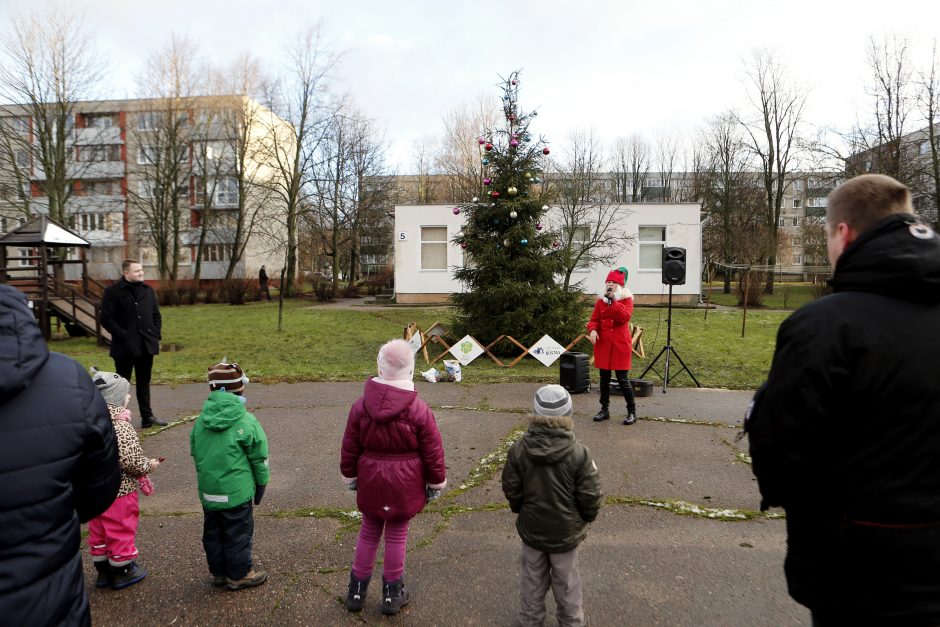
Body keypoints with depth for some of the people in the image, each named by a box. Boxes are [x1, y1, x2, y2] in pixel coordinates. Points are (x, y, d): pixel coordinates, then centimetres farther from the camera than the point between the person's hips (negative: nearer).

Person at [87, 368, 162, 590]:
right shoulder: (121, 427, -25)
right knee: (121, 530, 9)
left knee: (98, 530, 19)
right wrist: (149, 465, -8)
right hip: (120, 491, -7)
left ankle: (103, 571, 34)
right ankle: (123, 571, 24)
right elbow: (129, 461, -27)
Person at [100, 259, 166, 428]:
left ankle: (147, 416, 21)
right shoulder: (112, 292, -7)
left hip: (146, 345, 5)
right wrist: (123, 336, -16)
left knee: (144, 382, 14)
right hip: (125, 347, -5)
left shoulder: (148, 290, 10)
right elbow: (106, 319, -11)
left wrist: (156, 335, 5)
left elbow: (156, 315, 15)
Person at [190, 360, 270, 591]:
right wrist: (261, 484, 5)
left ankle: (218, 572, 32)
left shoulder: (201, 421, -1)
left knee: (213, 532, 19)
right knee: (238, 533, 9)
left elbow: (194, 453, 11)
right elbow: (259, 458, -9)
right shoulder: (246, 422, -17)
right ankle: (239, 575, 20)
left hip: (208, 491, 6)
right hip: (236, 492, -5)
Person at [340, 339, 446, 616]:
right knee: (397, 534, 13)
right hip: (404, 486, -2)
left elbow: (349, 448, 1)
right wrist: (436, 483, 3)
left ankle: (357, 590, 31)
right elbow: (433, 452, -11)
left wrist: (350, 477, 16)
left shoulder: (361, 405, -9)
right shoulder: (418, 409, -18)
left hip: (371, 483, 3)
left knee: (369, 533, 19)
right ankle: (392, 593, 27)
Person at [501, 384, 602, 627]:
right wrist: (586, 518, 7)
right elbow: (590, 496, -14)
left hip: (531, 528, 2)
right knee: (566, 580, 21)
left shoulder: (518, 450, -17)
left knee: (532, 577, 22)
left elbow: (511, 490, -6)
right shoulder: (578, 453, -23)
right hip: (566, 531, -1)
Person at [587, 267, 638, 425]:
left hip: (620, 344, -4)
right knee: (604, 378, 11)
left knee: (623, 379, -4)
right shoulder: (600, 301, 10)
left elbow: (625, 317, -18)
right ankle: (604, 409, 23)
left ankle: (632, 411, 10)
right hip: (603, 344, 4)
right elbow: (594, 319, 7)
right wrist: (592, 330, -13)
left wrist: (613, 300, -21)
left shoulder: (626, 299, -2)